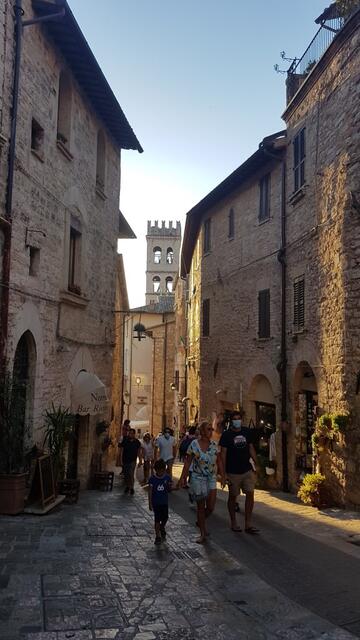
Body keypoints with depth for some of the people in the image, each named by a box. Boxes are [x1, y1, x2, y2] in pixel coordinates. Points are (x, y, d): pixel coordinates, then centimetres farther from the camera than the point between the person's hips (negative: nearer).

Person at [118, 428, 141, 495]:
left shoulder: (137, 442, -3)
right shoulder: (124, 441, -4)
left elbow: (138, 452, 6)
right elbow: (121, 451, -2)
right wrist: (121, 461, -6)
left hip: (132, 461, -1)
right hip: (125, 461, 1)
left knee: (131, 474, -12)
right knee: (126, 475, 9)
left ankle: (131, 488, -3)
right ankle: (127, 486, 26)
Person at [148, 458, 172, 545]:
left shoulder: (167, 477, -6)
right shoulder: (152, 478, -13)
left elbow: (169, 490, 3)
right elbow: (150, 491, -8)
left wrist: (169, 487, -21)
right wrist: (150, 503, -9)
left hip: (164, 502, 3)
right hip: (156, 502, -3)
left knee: (165, 517, 11)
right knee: (157, 519, 0)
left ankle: (162, 528, 43)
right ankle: (158, 536, 12)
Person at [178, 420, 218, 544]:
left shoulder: (214, 444, 2)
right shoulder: (194, 444, -8)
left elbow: (218, 462, 7)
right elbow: (188, 462, -4)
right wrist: (183, 478, -6)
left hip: (211, 478, 3)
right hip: (198, 478, -3)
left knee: (210, 507, 0)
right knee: (201, 507, 6)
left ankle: (200, 522, 32)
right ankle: (203, 534, 21)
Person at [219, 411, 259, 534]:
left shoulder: (247, 432, 5)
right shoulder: (226, 435, -7)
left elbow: (251, 449, 13)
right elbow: (223, 454, -8)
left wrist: (256, 465, 7)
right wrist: (223, 473, -12)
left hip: (247, 470, 3)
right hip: (233, 472, -3)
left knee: (250, 494, -4)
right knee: (233, 496, 7)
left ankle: (248, 524, 4)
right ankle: (233, 523, 24)